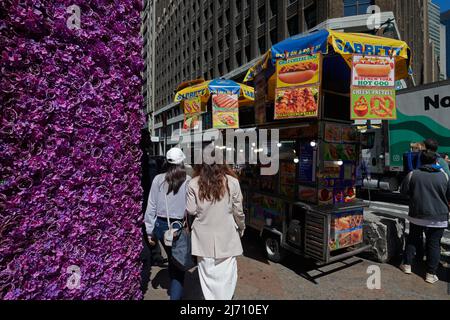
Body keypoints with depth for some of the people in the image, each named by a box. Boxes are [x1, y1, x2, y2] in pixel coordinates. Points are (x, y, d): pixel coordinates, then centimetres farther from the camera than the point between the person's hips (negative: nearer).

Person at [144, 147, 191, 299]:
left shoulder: (158, 179, -4)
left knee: (172, 259, 25)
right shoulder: (188, 181, -10)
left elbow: (151, 206, -1)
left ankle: (173, 289, 46)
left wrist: (149, 230, 7)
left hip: (161, 225, 4)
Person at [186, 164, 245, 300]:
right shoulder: (232, 182, -12)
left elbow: (191, 210, -3)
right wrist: (241, 228, 13)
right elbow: (238, 212, -4)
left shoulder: (193, 184, -10)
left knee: (207, 273, 15)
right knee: (226, 273, 13)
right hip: (226, 237, -1)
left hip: (204, 237, 1)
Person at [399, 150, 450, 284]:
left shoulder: (413, 175, -8)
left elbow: (403, 190, 1)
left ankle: (407, 265, 24)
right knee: (434, 244, 9)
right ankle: (431, 274, 14)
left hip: (417, 216, 0)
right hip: (438, 218, 0)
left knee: (412, 239, 16)